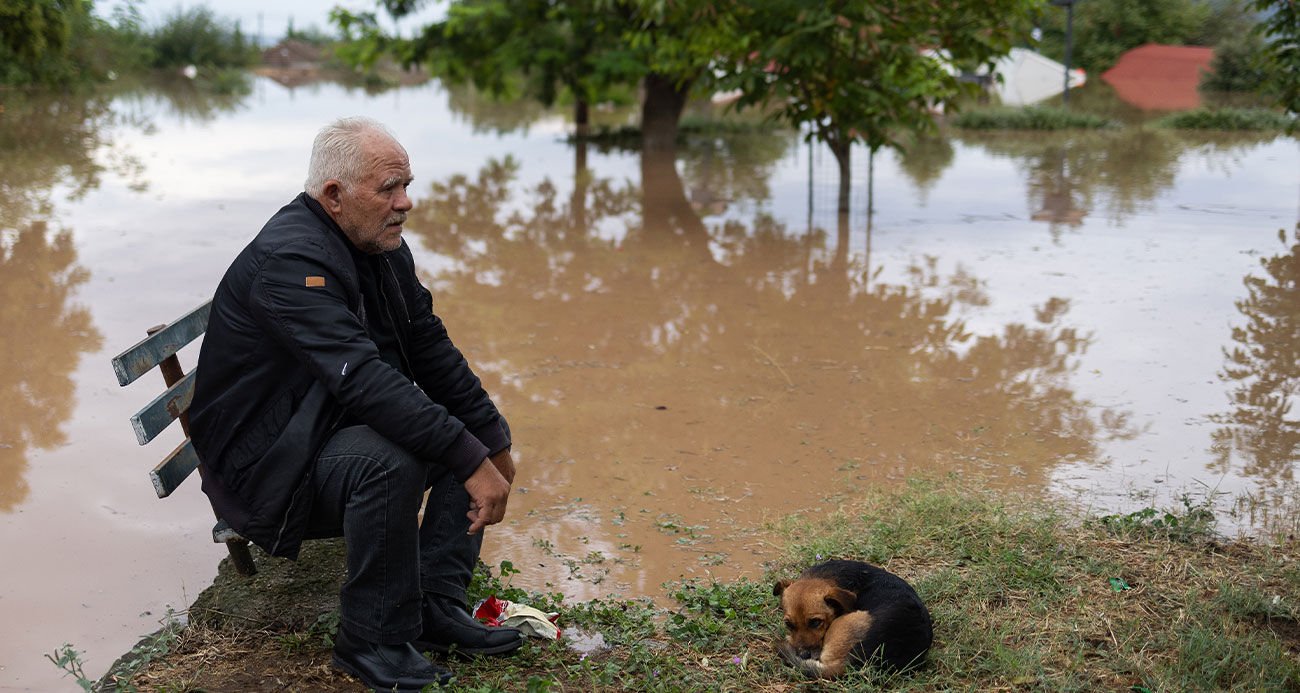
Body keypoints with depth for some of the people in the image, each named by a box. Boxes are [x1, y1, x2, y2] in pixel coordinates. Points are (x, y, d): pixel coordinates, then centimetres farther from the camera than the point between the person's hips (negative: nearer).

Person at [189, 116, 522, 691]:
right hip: (265, 465, -10)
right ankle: (374, 642, -17)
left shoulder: (383, 248, 4)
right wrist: (470, 459, -37)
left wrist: (492, 439, 2)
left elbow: (431, 349, 9)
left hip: (336, 430, 10)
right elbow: (364, 379, -36)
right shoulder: (289, 260, -26)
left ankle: (435, 605, 1)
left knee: (473, 429, 3)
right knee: (390, 459, -35)